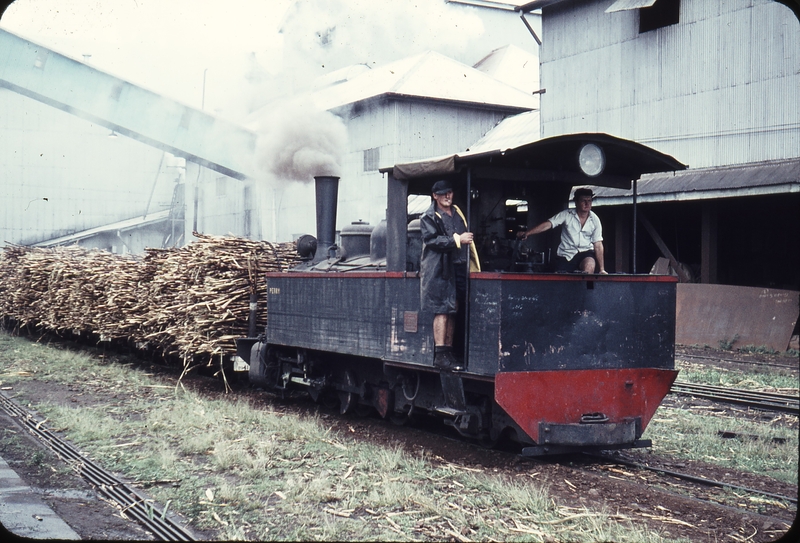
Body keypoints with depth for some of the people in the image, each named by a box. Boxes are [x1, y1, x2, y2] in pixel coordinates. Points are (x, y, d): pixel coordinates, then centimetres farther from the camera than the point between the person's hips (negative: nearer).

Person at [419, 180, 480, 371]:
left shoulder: (457, 212, 19)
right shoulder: (429, 217, -2)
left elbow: (467, 239, 27)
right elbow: (431, 240, -15)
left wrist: (473, 266, 23)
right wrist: (457, 240, -20)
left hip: (459, 267, 7)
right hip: (439, 269, -7)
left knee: (453, 311, 9)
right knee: (442, 311, -11)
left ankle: (449, 352, 15)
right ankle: (440, 355, -10)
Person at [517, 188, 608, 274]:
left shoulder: (595, 220, -1)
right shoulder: (566, 215, -6)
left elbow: (598, 245, -1)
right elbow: (547, 225, -15)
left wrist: (602, 269, -6)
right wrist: (527, 233, -29)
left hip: (585, 253, 1)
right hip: (565, 254, 0)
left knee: (590, 265, -33)